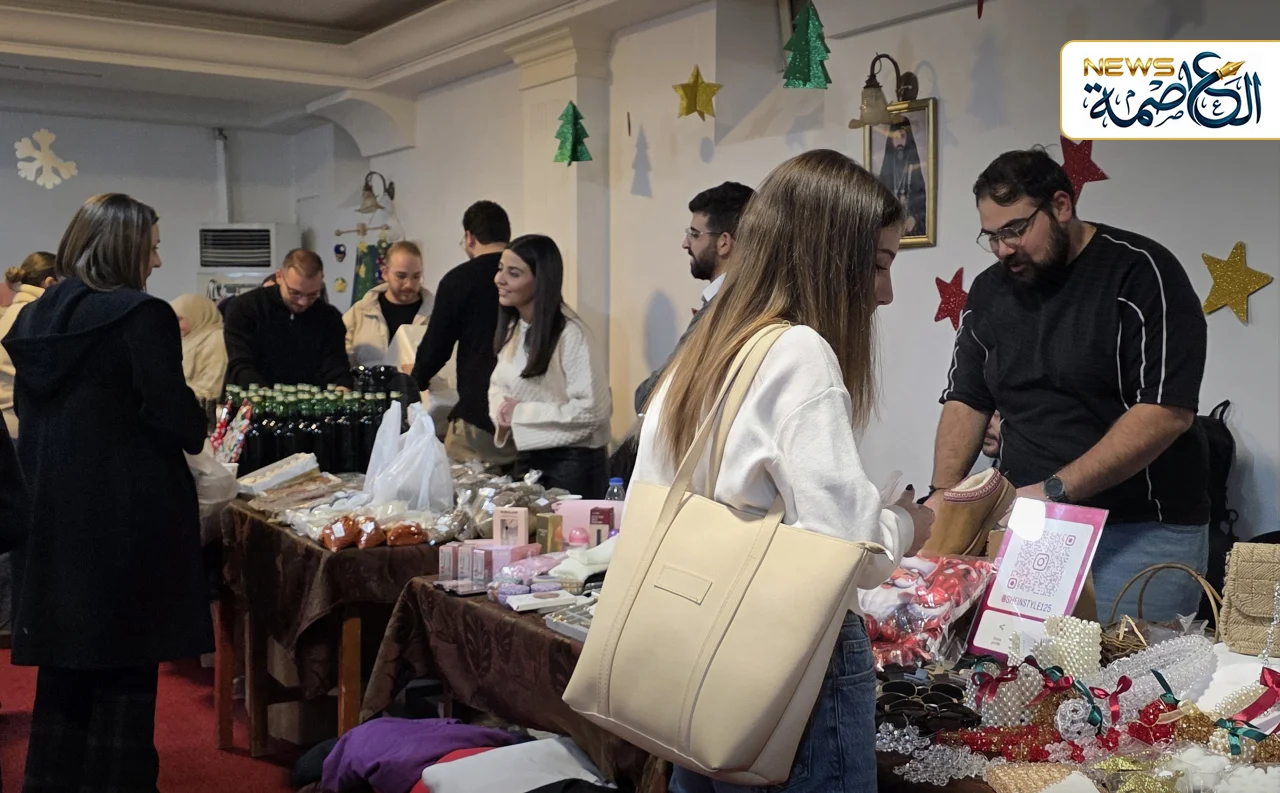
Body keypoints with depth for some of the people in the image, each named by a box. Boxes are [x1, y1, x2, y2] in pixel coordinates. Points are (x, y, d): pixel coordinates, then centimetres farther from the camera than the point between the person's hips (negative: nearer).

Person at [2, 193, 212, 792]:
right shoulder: (143, 316, -13)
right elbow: (176, 420, -16)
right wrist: (199, 431, 5)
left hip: (55, 516, 6)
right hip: (132, 517, -6)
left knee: (64, 669, 16)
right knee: (126, 674, 4)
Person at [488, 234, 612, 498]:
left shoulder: (570, 333, -21)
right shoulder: (512, 327, 6)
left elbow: (593, 409, -25)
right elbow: (499, 384, 16)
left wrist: (521, 412, -19)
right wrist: (502, 410, -8)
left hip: (573, 462, -8)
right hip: (528, 458, 8)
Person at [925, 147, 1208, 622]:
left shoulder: (1141, 273, -10)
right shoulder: (989, 291, 9)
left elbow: (1167, 411, -18)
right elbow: (966, 400, 12)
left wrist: (1054, 489, -22)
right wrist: (944, 494, -5)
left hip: (1141, 532, -5)